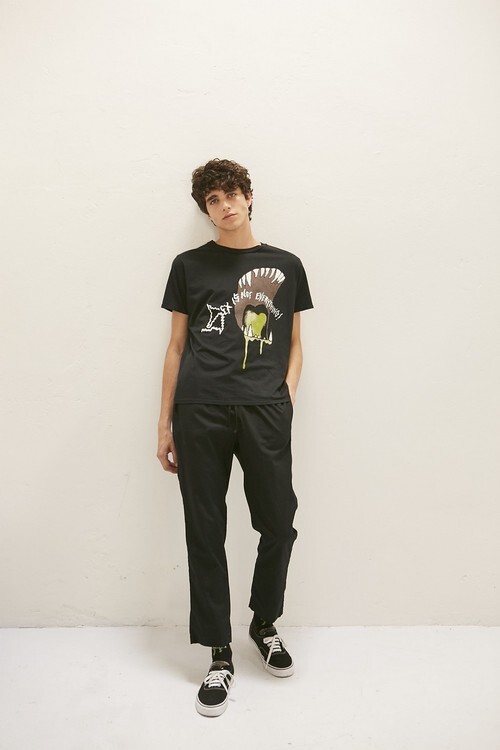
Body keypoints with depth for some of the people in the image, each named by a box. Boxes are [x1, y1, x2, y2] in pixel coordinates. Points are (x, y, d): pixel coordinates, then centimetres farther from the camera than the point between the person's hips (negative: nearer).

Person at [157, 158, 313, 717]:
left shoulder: (285, 266, 14)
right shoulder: (189, 266, 11)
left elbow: (293, 344, 17)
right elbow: (176, 346, 11)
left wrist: (287, 395, -1)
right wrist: (164, 425, 8)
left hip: (265, 413, 1)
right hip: (200, 412, 0)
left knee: (278, 524, 5)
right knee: (206, 534, 5)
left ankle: (264, 624, 33)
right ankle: (220, 655, 22)